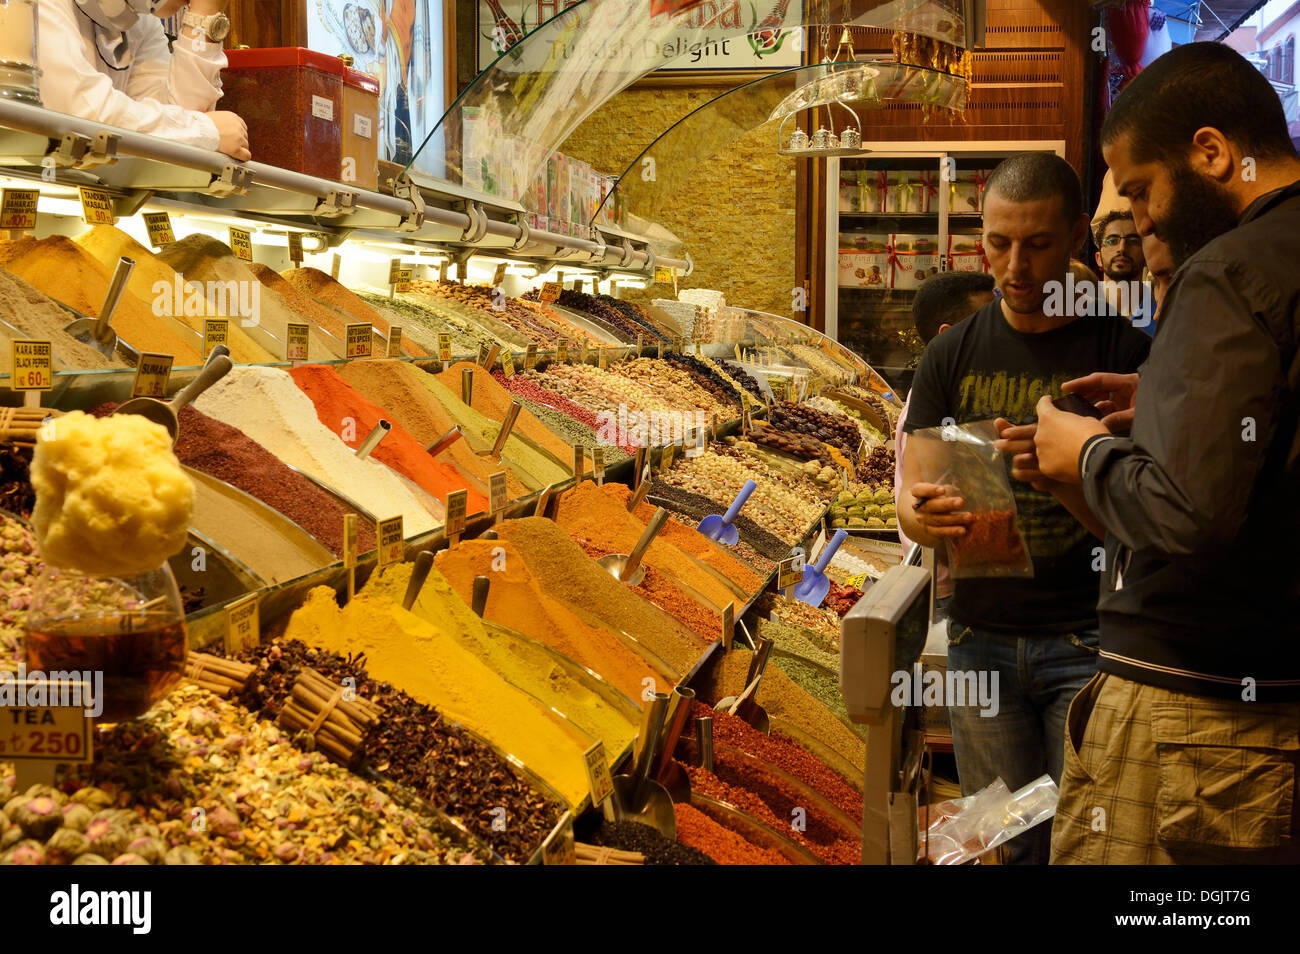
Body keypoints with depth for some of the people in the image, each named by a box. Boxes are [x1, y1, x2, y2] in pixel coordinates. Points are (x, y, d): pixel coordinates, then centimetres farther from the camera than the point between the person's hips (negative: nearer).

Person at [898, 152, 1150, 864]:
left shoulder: (1124, 352, -3)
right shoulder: (953, 355, 7)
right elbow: (910, 500, 4)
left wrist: (1061, 479, -28)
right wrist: (925, 514, -20)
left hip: (1086, 639, -2)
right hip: (980, 636, 3)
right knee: (1006, 844, 8)